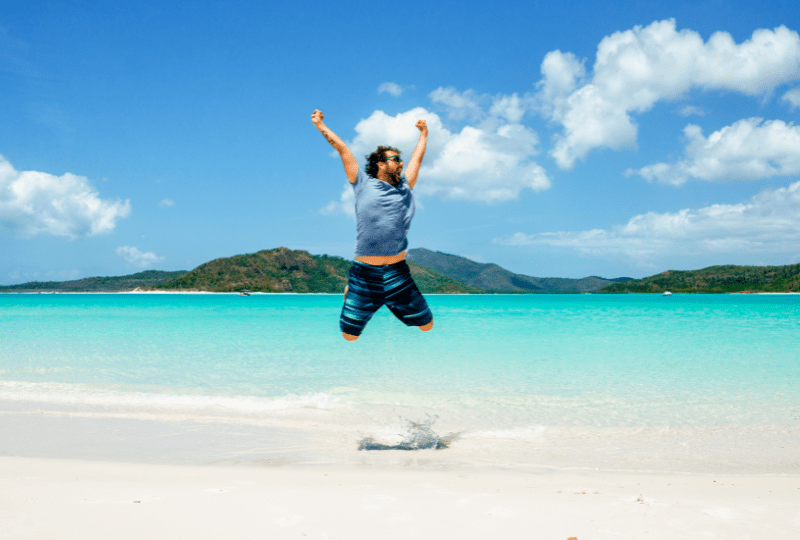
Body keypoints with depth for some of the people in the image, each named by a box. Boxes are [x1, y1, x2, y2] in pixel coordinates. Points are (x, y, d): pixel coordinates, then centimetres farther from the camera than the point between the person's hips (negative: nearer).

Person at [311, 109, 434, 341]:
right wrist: (320, 125, 21)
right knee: (349, 335, 1)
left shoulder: (404, 186, 13)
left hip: (398, 275, 3)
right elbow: (342, 148, 13)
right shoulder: (363, 183, 5)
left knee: (426, 325, 3)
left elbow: (418, 157, 28)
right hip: (364, 275, -3)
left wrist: (423, 133, 42)